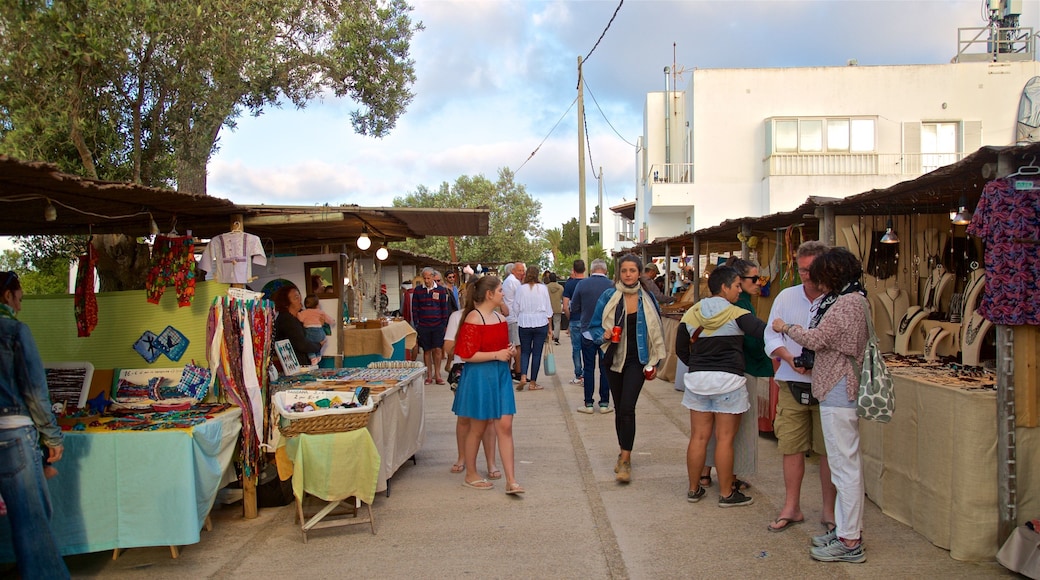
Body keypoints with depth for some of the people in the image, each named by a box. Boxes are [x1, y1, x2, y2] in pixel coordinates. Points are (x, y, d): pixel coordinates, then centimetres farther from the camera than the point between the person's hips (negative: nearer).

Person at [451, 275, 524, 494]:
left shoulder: (500, 318, 11)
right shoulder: (474, 318, -13)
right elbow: (467, 354, -17)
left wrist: (509, 352, 4)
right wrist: (496, 355, -18)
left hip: (500, 375, 7)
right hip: (479, 377, -7)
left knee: (505, 427, 1)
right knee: (477, 428, 7)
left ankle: (511, 480, 3)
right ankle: (470, 475, 24)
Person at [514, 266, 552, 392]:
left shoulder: (520, 289, -2)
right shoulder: (543, 288, -1)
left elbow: (516, 308, 3)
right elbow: (548, 309, 3)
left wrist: (518, 321, 19)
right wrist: (549, 327, 10)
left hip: (524, 323, 1)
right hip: (541, 323, -1)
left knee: (525, 351, 13)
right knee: (537, 353, 4)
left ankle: (523, 376, -6)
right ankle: (532, 383, 6)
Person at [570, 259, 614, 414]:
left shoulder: (582, 284, -8)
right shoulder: (612, 285, -9)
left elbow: (574, 307, 1)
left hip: (587, 331, 0)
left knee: (588, 368, 7)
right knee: (605, 368, 8)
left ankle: (588, 404, 9)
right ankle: (604, 403, 11)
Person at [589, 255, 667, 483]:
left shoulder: (647, 299, -2)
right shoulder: (608, 297, -3)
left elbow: (655, 332, 6)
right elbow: (594, 326, 3)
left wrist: (653, 362, 3)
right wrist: (604, 334, -19)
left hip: (637, 360, -2)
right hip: (614, 359, 2)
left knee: (627, 408, -13)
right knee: (619, 409, 12)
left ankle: (625, 460, -7)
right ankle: (624, 453, 28)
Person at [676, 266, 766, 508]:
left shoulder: (692, 313, 3)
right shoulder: (736, 314, -10)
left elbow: (681, 349, 8)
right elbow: (764, 332, -21)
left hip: (697, 379, 4)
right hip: (729, 379, -4)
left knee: (699, 436, 10)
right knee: (725, 439, 3)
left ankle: (694, 489, 19)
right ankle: (727, 493, 12)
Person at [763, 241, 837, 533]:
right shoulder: (786, 297, 6)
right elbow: (772, 335, 5)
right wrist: (790, 358, -12)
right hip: (792, 385, 3)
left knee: (829, 449, 5)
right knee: (791, 446, 8)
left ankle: (829, 510, 19)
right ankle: (791, 508, 20)